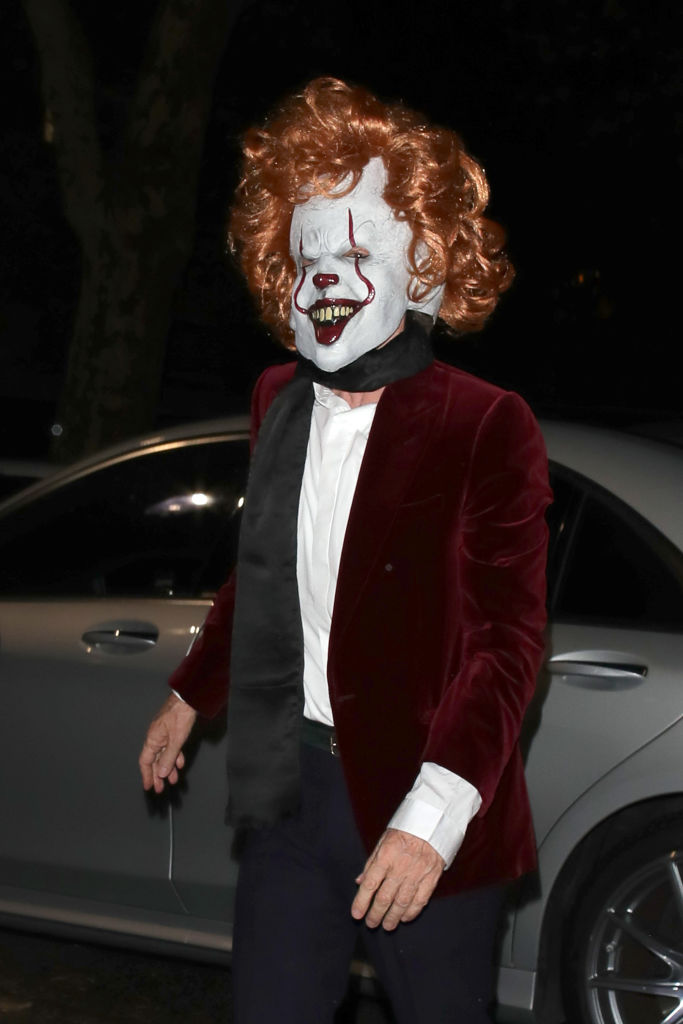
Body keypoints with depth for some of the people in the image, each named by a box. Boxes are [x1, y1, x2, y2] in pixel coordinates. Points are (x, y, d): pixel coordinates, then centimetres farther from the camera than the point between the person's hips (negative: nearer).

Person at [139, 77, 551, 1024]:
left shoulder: (485, 426, -12)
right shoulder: (279, 402, 8)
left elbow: (508, 641, -15)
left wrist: (436, 812, -25)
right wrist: (189, 697, 27)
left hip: (426, 813, -5)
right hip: (292, 788, 5)